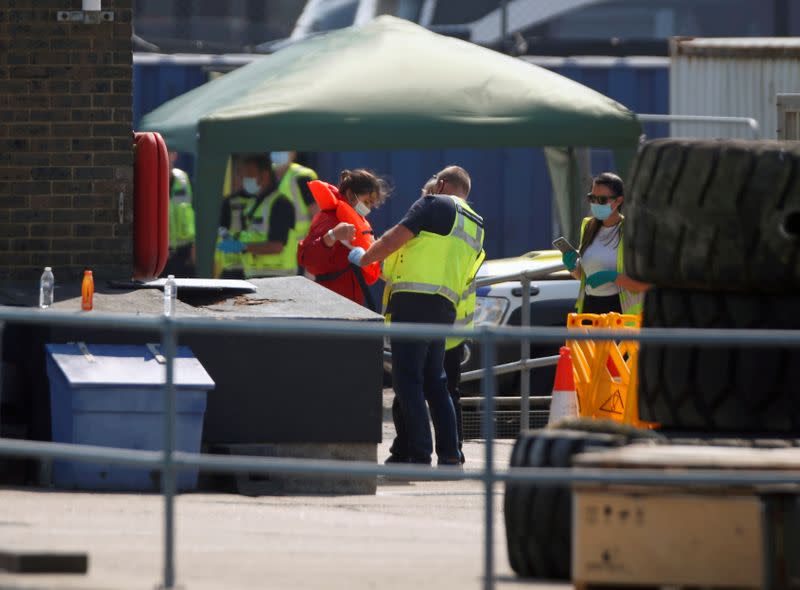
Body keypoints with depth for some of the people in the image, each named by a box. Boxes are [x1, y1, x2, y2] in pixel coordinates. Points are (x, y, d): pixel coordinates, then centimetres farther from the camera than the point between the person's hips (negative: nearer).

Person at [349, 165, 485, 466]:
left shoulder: (436, 205, -1)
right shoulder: (476, 225, 22)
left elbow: (395, 239, -7)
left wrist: (363, 258, 11)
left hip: (414, 299, -8)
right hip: (445, 307, 8)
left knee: (407, 377, -7)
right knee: (435, 381, 14)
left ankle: (419, 453, -12)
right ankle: (450, 454, 8)